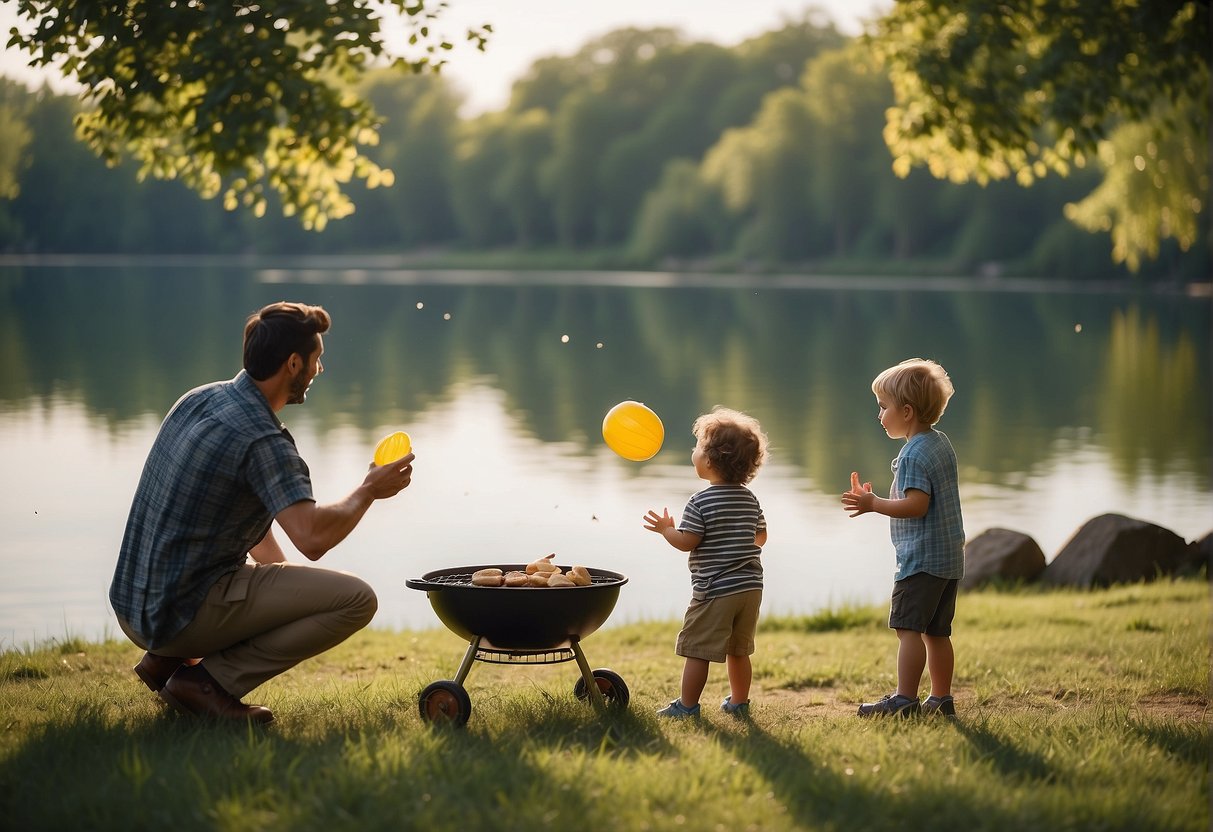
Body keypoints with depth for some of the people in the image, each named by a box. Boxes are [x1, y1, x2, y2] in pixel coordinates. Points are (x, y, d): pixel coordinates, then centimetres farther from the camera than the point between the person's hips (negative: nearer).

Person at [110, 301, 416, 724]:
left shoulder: (199, 399, 9)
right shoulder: (263, 441, -19)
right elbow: (313, 537, -29)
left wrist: (287, 583, 19)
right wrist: (368, 491, -11)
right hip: (186, 614, -9)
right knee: (356, 599, -12)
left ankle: (169, 660, 15)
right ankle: (210, 680, -8)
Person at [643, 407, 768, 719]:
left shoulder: (700, 502, -14)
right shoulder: (750, 499, 7)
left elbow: (686, 542, -16)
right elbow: (761, 538, 16)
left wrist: (666, 529, 2)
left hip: (714, 590, -7)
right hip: (750, 587, 7)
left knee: (696, 649, 2)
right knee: (738, 650, 18)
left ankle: (687, 705, 6)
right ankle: (739, 702, 25)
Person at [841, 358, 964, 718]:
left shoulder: (915, 453, -15)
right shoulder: (941, 442, 14)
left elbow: (916, 505, -24)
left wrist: (874, 504, -18)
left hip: (921, 559, -10)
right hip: (950, 556, 10)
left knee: (908, 627, -9)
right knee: (937, 632, 12)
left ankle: (905, 699, -11)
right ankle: (941, 699, 14)